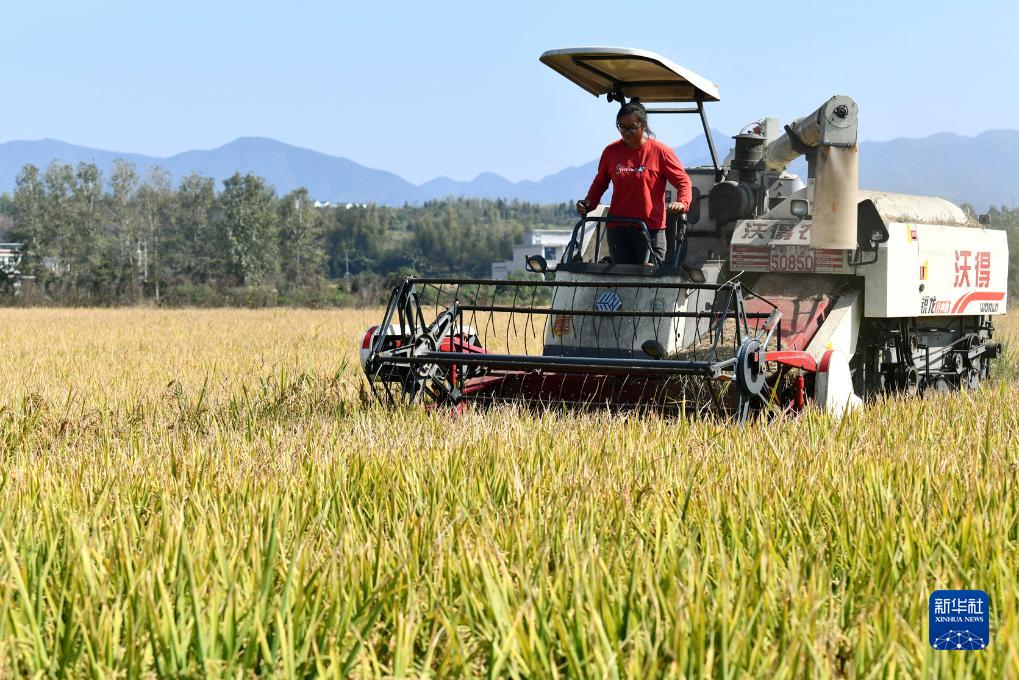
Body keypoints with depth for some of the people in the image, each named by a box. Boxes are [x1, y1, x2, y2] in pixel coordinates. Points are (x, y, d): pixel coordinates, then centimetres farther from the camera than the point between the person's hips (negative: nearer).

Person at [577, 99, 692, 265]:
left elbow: (683, 181, 0)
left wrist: (682, 202, -19)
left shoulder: (660, 151, -3)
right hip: (617, 227, 3)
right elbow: (600, 182, 20)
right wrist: (589, 204, 2)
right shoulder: (611, 151, 7)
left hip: (651, 228, -3)